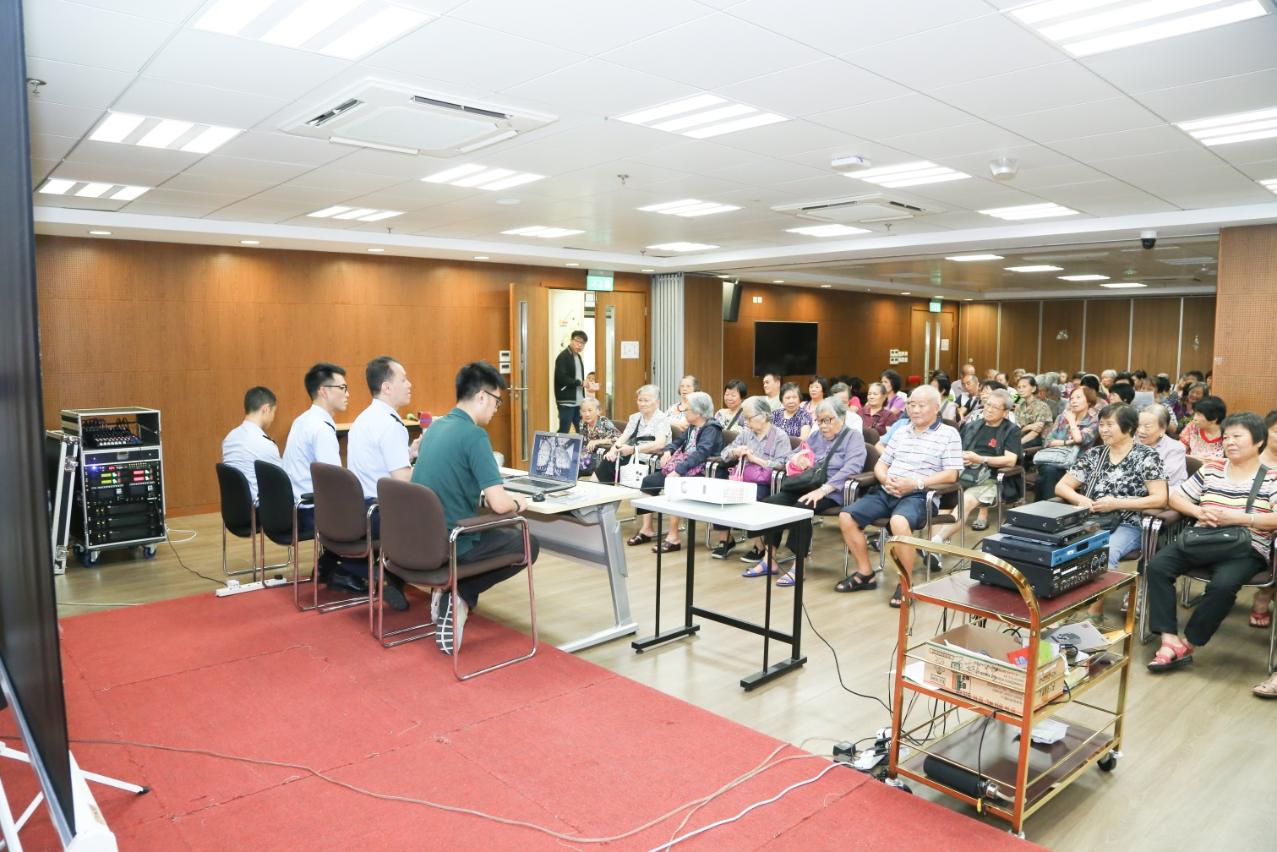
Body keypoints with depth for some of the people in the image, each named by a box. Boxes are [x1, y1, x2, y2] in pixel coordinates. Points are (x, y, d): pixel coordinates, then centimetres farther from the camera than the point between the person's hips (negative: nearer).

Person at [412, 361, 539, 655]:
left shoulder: (435, 427, 8)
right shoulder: (474, 434, -18)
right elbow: (499, 503, -22)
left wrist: (497, 494, 18)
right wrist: (518, 503, 0)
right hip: (452, 543, -8)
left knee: (504, 531, 31)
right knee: (528, 545, 14)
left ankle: (449, 589, 13)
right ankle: (459, 596, 1)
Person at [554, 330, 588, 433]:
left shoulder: (578, 357, 15)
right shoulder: (563, 357, -11)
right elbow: (562, 378, -20)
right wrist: (580, 383, -15)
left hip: (578, 401, 8)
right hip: (566, 401, -8)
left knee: (581, 431, 10)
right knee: (564, 431, -5)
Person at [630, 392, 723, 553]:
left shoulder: (711, 429, -10)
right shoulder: (692, 427, 17)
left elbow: (700, 454, -24)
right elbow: (679, 442, 30)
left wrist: (677, 471, -33)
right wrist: (668, 451, 6)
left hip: (699, 472, -9)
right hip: (680, 468, 9)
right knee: (648, 481, -5)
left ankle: (673, 537, -29)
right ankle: (646, 529, -2)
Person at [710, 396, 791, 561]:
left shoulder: (780, 436, 0)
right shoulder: (746, 433, 17)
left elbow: (782, 464, -14)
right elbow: (725, 453, 17)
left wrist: (756, 459, -12)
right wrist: (735, 452, -6)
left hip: (764, 484, -5)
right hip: (743, 481, 5)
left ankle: (760, 547, -17)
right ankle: (725, 539, -4)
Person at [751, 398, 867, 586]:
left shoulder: (853, 437, 2)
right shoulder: (816, 435, 22)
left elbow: (851, 469, -15)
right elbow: (794, 455, 28)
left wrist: (822, 490, -26)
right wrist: (799, 459, 0)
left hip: (832, 492, -6)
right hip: (806, 486, 6)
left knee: (800, 508, -34)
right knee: (770, 504, -18)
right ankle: (769, 560, -14)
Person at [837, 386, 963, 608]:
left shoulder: (949, 434, 2)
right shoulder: (901, 431, 19)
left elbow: (951, 475, -7)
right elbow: (880, 465, 19)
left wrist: (915, 483, -18)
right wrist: (886, 479, -5)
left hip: (919, 496, -6)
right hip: (886, 491, 6)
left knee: (899, 522, -38)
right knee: (846, 516, -12)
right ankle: (865, 574, 2)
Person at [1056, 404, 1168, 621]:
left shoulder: (1147, 456, 1)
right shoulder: (1093, 454, 13)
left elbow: (1160, 499, -7)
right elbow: (1061, 486, 13)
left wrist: (1117, 503, -15)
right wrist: (1079, 499, -9)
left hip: (1127, 525, -3)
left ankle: (1095, 610, -19)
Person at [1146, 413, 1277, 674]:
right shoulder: (1210, 469, 13)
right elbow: (1175, 497, 13)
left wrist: (1236, 517, -19)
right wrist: (1198, 511, -7)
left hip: (1244, 550, -4)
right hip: (1201, 541, 4)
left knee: (1223, 585, -33)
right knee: (1157, 566, -21)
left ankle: (1188, 644, -14)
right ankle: (1170, 640, -21)